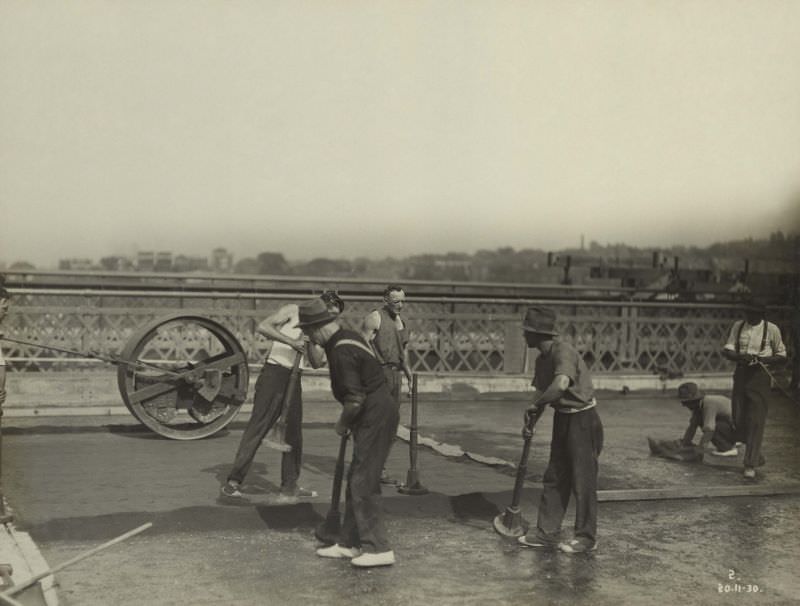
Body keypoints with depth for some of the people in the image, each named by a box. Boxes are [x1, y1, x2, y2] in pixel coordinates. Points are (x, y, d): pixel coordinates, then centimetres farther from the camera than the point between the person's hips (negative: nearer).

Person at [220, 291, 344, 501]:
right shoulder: (293, 311, -2)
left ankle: (289, 486, 18)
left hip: (293, 378, 8)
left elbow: (317, 363, 7)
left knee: (294, 433, 9)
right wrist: (290, 341, -21)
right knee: (258, 427, -10)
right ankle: (233, 482, -7)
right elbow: (262, 327, -15)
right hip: (274, 372, -7)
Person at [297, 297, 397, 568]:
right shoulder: (349, 337, 11)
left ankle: (378, 548, -1)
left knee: (363, 484, -5)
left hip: (374, 418, -10)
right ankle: (348, 543, 22)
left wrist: (342, 423, -6)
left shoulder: (341, 352, -20)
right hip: (376, 415, 10)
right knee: (355, 480, 14)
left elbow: (354, 400, -25)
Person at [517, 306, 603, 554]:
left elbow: (561, 385, -41)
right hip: (562, 418, 9)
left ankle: (586, 538, 10)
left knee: (583, 480, -1)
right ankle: (547, 533, 21)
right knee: (554, 478, 13)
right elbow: (541, 391, 11)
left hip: (582, 420, -9)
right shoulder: (542, 358, 6)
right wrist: (530, 420, -3)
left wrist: (535, 405, -28)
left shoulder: (564, 352, -24)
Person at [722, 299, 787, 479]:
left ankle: (750, 465, -5)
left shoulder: (771, 329, -2)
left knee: (756, 420, -9)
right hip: (741, 374, 4)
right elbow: (727, 350, 1)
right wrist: (740, 357, -21)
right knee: (739, 420, 7)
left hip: (760, 376, -4)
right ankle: (757, 456, 31)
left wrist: (764, 359, -15)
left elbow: (782, 355, 4)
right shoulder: (738, 326, 7)